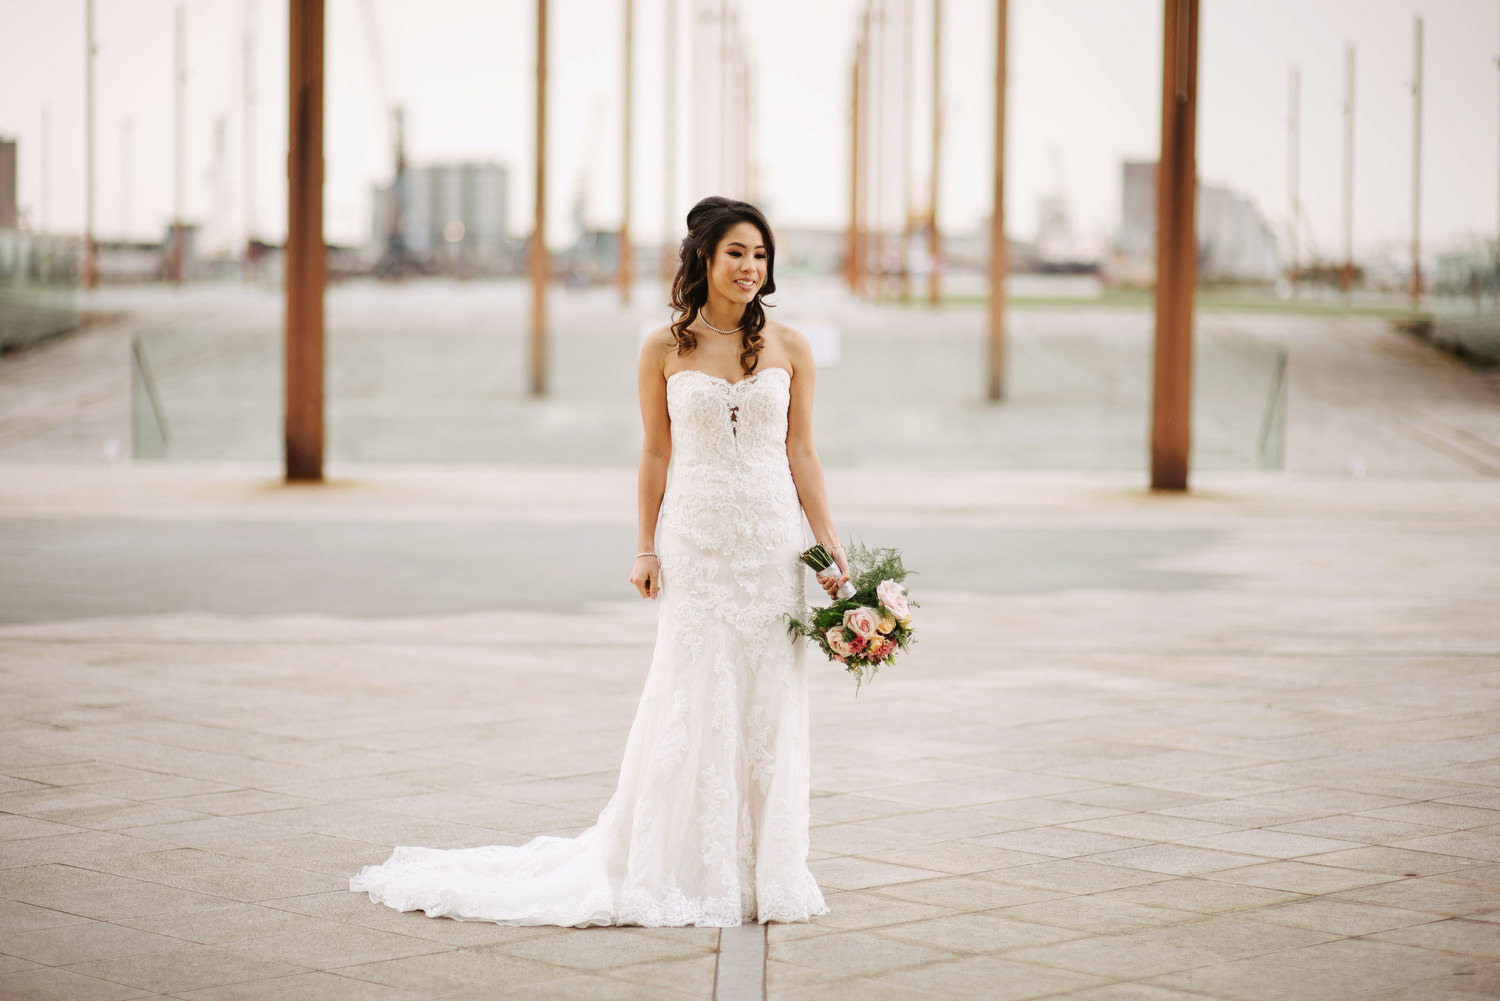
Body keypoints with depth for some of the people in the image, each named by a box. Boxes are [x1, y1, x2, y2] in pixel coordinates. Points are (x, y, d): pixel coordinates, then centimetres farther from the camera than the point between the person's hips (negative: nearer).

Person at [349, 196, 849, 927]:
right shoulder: (665, 349, 1)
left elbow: (801, 453, 5)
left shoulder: (788, 348, 4)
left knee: (768, 702, 3)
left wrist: (832, 550, 1)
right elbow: (656, 454, 6)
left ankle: (762, 870, 14)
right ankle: (684, 869, 9)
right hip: (695, 541, -1)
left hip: (773, 543, 1)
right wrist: (646, 550, 1)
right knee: (692, 703, -1)